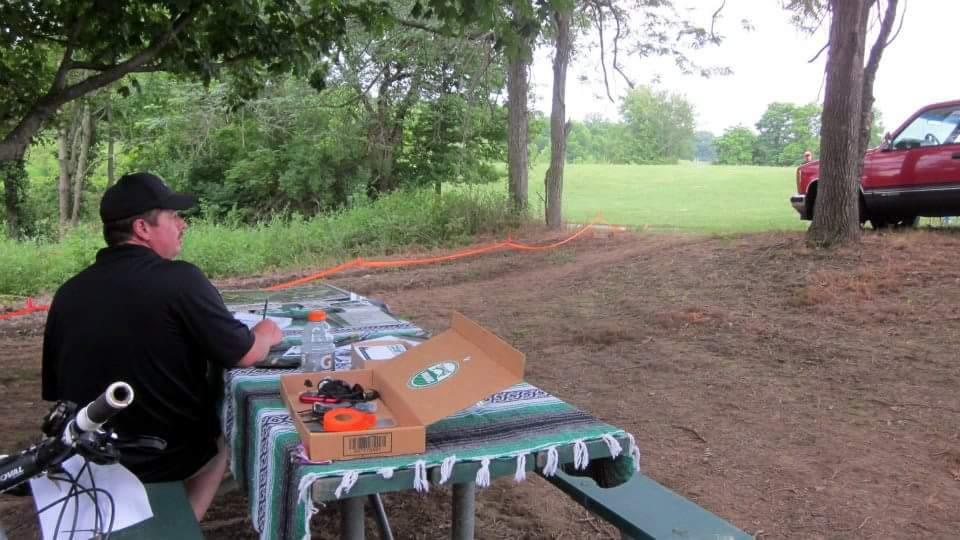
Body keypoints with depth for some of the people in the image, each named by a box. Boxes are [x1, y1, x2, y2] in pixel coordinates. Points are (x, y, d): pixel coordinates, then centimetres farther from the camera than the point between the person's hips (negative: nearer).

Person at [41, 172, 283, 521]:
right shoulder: (179, 279, -20)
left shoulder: (68, 293, -4)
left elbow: (55, 390, 7)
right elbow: (244, 356, -13)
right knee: (223, 434, 26)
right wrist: (266, 336, 9)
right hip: (170, 458, -5)